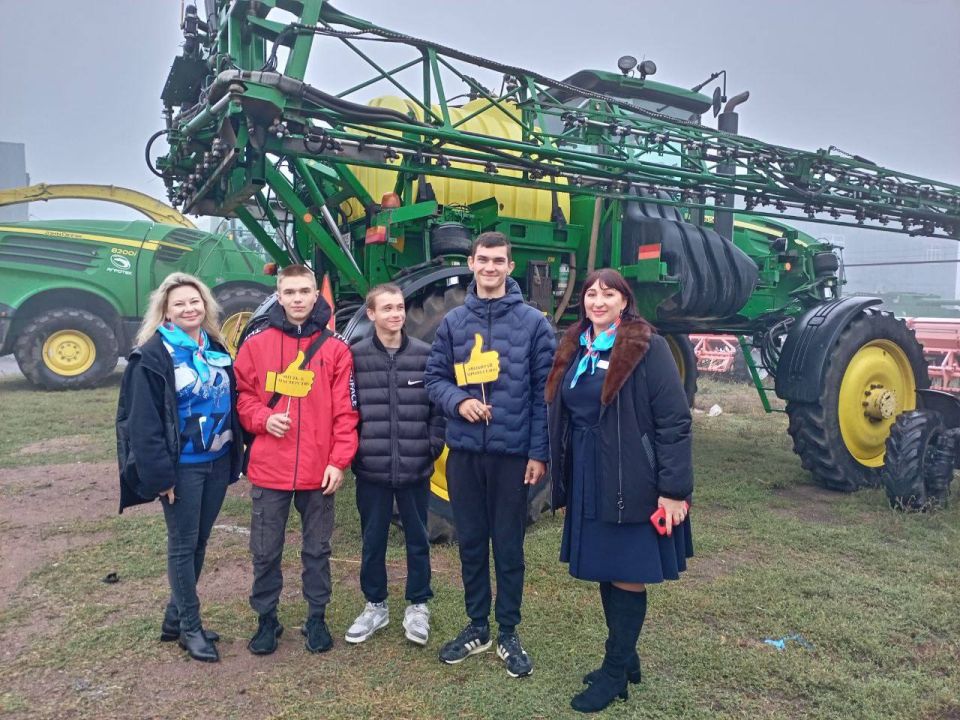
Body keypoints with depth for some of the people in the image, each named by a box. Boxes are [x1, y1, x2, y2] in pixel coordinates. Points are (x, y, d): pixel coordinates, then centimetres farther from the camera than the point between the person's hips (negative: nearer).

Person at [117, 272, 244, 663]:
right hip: (182, 467, -6)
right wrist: (160, 474, -18)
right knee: (182, 546, 5)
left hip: (217, 463, 6)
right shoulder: (152, 356, -10)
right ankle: (190, 628, 19)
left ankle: (175, 618, 30)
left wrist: (234, 457, 9)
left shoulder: (216, 349, 9)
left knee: (199, 543, 15)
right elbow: (143, 422, -14)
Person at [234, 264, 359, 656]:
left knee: (317, 549, 13)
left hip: (319, 471, 0)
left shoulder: (335, 347, -1)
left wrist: (339, 460, -8)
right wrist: (263, 418, -11)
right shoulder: (256, 343, 1)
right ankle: (266, 619, 31)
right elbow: (242, 395, 8)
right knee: (265, 551, 12)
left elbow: (345, 411, -2)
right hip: (269, 469, 1)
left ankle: (316, 618, 30)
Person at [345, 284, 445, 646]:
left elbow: (438, 405, 2)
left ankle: (418, 606, 31)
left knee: (417, 539, 13)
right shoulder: (356, 356, -2)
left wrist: (434, 446, -4)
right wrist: (352, 451, -5)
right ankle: (375, 605, 32)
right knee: (373, 541, 14)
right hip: (371, 468, 0)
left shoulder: (425, 354, 0)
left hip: (416, 467, 0)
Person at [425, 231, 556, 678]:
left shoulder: (532, 322, -3)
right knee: (471, 543, 14)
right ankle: (477, 626, 31)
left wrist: (539, 452, -8)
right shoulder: (453, 322, 5)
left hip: (512, 453, -3)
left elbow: (544, 392, -4)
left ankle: (508, 634, 25)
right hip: (463, 452, 3)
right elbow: (434, 378, 8)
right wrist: (457, 401, -13)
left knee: (509, 546, 8)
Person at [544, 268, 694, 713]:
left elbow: (675, 420, -14)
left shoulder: (648, 348, -10)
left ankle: (615, 673, 20)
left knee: (627, 576, 5)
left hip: (632, 484, -6)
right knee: (605, 572, 16)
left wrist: (674, 488, -18)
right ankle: (625, 659, 33)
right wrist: (562, 484, 14)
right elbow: (561, 417, 13)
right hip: (588, 482, 7)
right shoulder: (575, 349, 9)